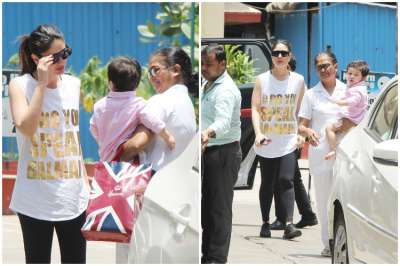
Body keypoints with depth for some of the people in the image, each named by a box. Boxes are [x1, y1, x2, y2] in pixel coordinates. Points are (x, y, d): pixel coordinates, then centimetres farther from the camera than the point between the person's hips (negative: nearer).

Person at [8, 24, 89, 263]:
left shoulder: (73, 85, 8)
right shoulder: (20, 85, -6)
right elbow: (26, 129, -22)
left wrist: (85, 181, 14)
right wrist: (42, 83, -21)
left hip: (73, 196, 4)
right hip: (36, 198, -4)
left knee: (75, 260, 7)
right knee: (38, 260, 3)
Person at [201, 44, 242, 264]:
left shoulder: (226, 90, -20)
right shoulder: (208, 85, 13)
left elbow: (223, 122, -38)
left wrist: (208, 133, -55)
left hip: (223, 153, -10)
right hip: (208, 152, 10)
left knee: (219, 209, -8)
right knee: (206, 206, 14)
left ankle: (216, 258, -6)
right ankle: (207, 254, 22)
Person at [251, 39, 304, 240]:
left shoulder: (298, 80, 2)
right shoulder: (262, 80, -2)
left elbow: (299, 110, 10)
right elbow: (255, 108, -7)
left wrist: (300, 133, 5)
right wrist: (258, 132, -21)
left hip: (288, 141, 0)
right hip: (267, 142, 1)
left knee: (286, 181, -14)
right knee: (267, 184, 10)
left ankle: (289, 225, -22)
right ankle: (265, 223, 22)